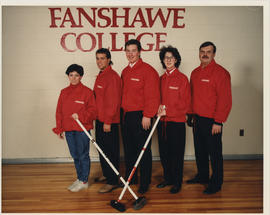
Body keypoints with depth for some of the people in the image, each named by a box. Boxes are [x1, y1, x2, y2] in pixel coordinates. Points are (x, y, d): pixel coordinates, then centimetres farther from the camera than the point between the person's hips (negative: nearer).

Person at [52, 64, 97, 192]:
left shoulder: (87, 92, -5)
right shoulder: (64, 92, 11)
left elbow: (92, 110, -7)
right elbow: (59, 112, 12)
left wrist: (80, 116, -22)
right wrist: (59, 129, 9)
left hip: (82, 129, -5)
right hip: (68, 129, 6)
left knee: (83, 155, 2)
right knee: (75, 155, 15)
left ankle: (84, 181, 15)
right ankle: (79, 178, 29)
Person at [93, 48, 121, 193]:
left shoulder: (112, 76, -15)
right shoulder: (100, 76, 15)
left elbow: (113, 102, -20)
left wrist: (108, 121, -20)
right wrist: (98, 118, 17)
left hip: (109, 122, -10)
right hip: (100, 119, 10)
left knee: (110, 151, -2)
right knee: (102, 148, 19)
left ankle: (112, 181, 8)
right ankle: (106, 174, 35)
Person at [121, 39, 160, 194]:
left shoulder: (148, 70, -10)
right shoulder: (125, 72, 14)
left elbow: (152, 96, -14)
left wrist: (147, 116, -17)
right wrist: (124, 112, 12)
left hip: (141, 116, -7)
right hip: (127, 116, 8)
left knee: (144, 151, 1)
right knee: (129, 149, 16)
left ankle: (145, 183, 15)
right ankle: (130, 179, 31)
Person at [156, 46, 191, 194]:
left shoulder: (182, 79, -6)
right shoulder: (161, 79, 10)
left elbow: (185, 104, -9)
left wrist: (167, 111, -15)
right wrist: (159, 106, -5)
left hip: (177, 122, -5)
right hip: (162, 122, 6)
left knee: (176, 154, 4)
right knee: (163, 153, 13)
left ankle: (177, 182, 20)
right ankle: (168, 178, 31)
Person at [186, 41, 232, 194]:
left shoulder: (220, 72, -11)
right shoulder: (195, 73, 13)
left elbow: (225, 99, -16)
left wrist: (218, 121, -18)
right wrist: (191, 115, 16)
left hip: (212, 121, -7)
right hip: (197, 119, 7)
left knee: (214, 153, 3)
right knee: (200, 150, 18)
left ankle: (216, 183, 18)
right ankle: (202, 176, 35)